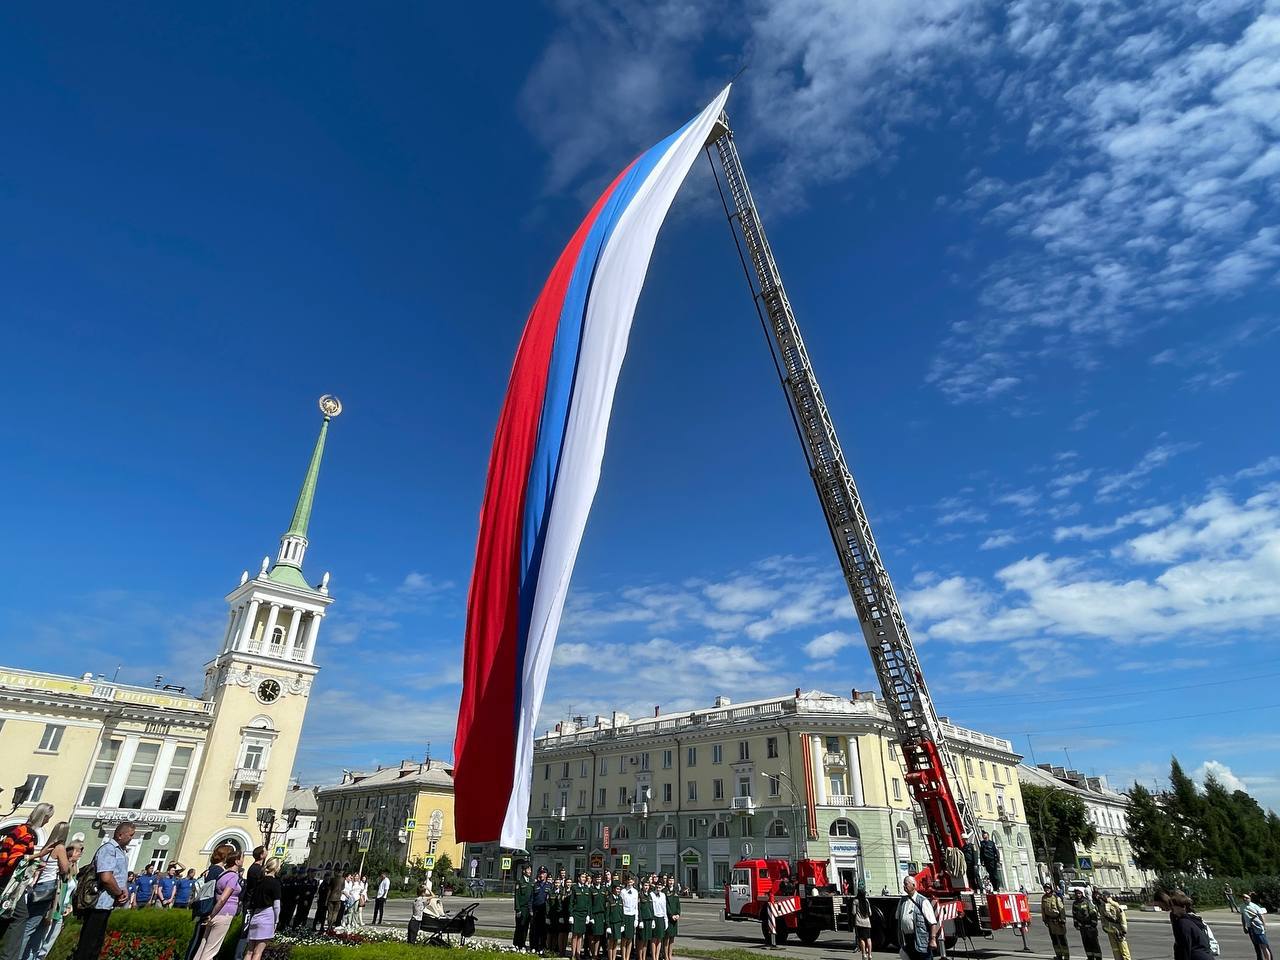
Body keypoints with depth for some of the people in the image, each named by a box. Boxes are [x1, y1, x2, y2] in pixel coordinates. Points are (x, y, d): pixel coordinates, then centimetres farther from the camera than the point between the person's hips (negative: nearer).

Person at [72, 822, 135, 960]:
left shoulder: (121, 851, 12)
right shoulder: (109, 849, -19)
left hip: (107, 903, 10)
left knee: (97, 941, 18)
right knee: (88, 943, 0)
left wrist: (124, 891, 0)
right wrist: (120, 894, -15)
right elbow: (106, 877, -29)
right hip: (99, 903, -10)